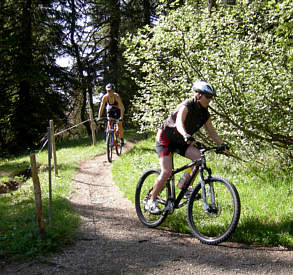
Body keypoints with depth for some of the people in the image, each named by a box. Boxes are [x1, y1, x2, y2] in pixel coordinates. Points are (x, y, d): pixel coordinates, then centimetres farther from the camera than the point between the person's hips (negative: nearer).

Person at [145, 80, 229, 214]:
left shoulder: (205, 113, -1)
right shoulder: (186, 106, -23)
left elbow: (211, 132, 5)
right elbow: (179, 123, -42)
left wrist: (222, 145, -11)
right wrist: (186, 136, -61)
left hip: (180, 142, 7)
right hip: (165, 138, -7)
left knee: (199, 157, -17)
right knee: (167, 172, -19)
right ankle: (151, 202, -5)